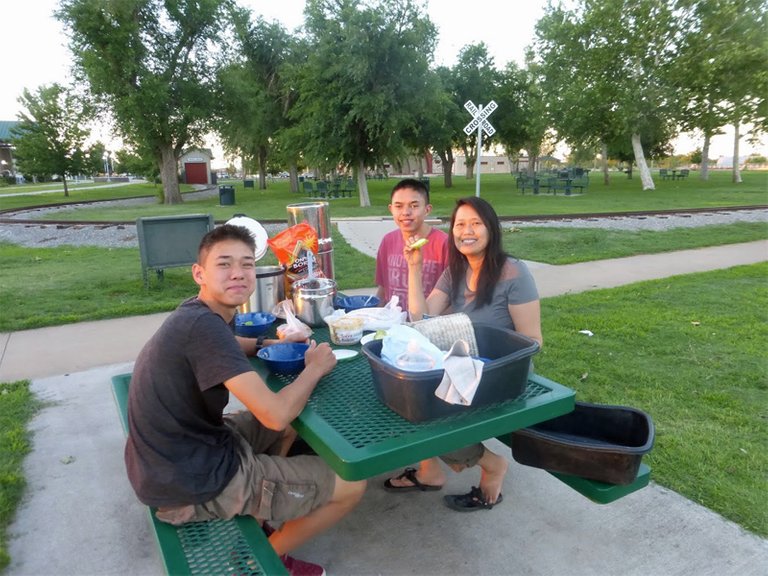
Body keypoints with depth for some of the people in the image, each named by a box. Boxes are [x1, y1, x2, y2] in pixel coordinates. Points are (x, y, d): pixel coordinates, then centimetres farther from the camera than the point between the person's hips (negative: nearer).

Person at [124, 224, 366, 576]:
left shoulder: (198, 314, 2)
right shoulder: (204, 325, -26)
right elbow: (275, 414, -31)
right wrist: (315, 369, -11)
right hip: (192, 484, -9)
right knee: (350, 486, -3)